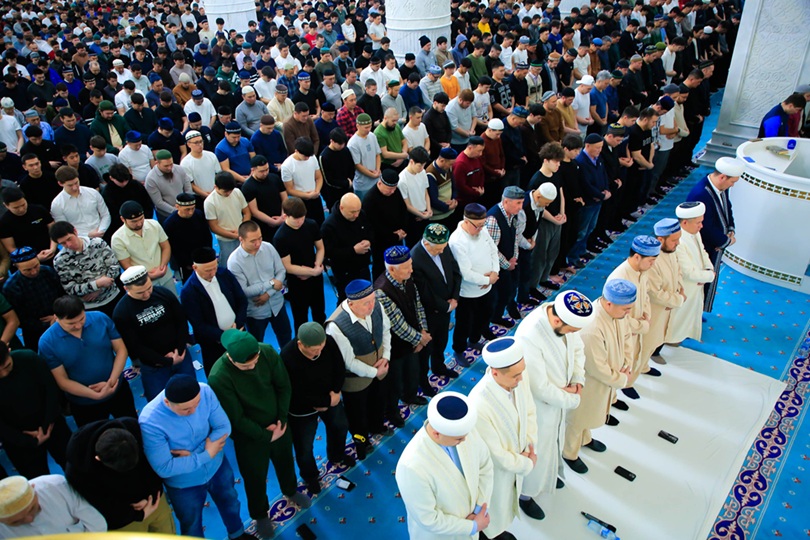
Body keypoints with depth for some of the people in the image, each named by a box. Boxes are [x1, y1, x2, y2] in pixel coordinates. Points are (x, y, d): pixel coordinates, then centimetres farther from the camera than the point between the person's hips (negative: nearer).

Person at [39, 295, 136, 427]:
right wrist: (96, 395, -24)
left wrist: (112, 381, -22)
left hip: (118, 390, 2)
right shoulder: (47, 342, -19)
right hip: (84, 404, -2)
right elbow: (62, 381, -15)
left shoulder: (101, 318, -16)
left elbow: (121, 349, -9)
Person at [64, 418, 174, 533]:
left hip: (155, 499, 3)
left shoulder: (134, 428, -27)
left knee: (167, 536, 21)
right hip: (121, 518, -3)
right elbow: (103, 506, -19)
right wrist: (139, 515, -13)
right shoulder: (77, 468, -31)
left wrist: (150, 494, -18)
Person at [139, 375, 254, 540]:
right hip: (184, 483, -3)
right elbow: (164, 468, -30)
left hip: (217, 466, 4)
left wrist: (193, 454, -28)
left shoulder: (205, 391, -28)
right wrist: (206, 455, -27)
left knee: (230, 502, 31)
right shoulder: (150, 422, -36)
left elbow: (224, 427, -19)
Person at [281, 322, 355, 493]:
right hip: (302, 409, -5)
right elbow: (298, 395, -30)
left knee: (340, 426, 28)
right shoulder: (288, 357, -39)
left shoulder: (329, 341, -26)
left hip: (330, 397, 5)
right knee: (304, 447, 15)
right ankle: (310, 476, 48)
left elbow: (340, 367, -8)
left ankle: (337, 456, 60)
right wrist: (327, 401, -22)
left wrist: (336, 391, -20)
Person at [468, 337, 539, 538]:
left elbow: (530, 411, -6)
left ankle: (521, 495, 71)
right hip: (496, 466, -4)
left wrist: (530, 448, -12)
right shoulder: (480, 406, -44)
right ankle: (494, 531, 59)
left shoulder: (521, 377, -26)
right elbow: (496, 455, -29)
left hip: (518, 454, 4)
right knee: (497, 501, 27)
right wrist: (527, 464, -15)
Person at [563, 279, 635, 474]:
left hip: (608, 378, 7)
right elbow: (598, 368, -30)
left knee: (587, 414, 33)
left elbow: (625, 337, 4)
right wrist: (622, 380, -15)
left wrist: (627, 365, -3)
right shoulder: (591, 329, -41)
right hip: (589, 383, -7)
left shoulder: (618, 311, -16)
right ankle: (569, 454, 45)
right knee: (577, 418, 20)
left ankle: (584, 439, 60)